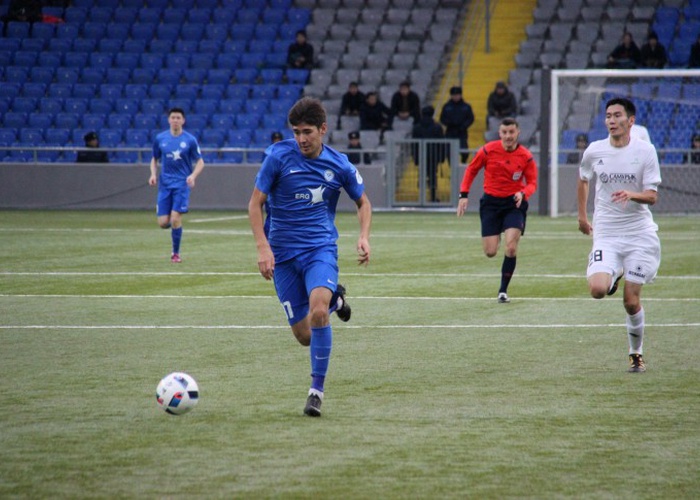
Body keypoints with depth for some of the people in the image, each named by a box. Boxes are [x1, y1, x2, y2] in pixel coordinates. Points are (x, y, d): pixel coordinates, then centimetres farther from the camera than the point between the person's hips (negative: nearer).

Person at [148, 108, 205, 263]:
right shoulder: (160, 138, 4)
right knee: (163, 223, -5)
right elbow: (154, 159, 17)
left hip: (182, 184, -3)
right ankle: (176, 227, 32)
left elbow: (200, 162, 3)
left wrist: (193, 175, -15)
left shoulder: (190, 140, -3)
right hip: (165, 184, 3)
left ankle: (175, 253, 4)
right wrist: (153, 174, -1)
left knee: (175, 219, -13)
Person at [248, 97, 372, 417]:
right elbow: (255, 204, -3)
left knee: (318, 311, -29)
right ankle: (334, 298, 38)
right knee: (304, 336, 3)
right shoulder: (279, 156, -7)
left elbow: (363, 201, 15)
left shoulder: (339, 165, -2)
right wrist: (263, 248, -15)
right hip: (283, 252, 1)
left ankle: (317, 390, -15)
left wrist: (364, 236, -3)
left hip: (321, 248, -1)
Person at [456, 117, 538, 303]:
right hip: (491, 202, 1)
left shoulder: (526, 157, -6)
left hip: (514, 204, -1)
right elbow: (471, 169, 6)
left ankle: (503, 291, -1)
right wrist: (464, 195, -1)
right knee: (490, 252, -3)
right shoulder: (488, 150, -6)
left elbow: (532, 183, 0)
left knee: (511, 248, -15)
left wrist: (523, 193, -22)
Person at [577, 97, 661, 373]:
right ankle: (614, 275, 17)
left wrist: (631, 194, -27)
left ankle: (636, 353, 19)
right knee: (597, 289, -21)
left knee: (631, 301, -4)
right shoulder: (594, 151, 1)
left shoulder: (645, 151, -5)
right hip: (606, 234, 2)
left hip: (640, 234, -2)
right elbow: (582, 180, 22)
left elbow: (652, 196, -7)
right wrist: (582, 214, 21)